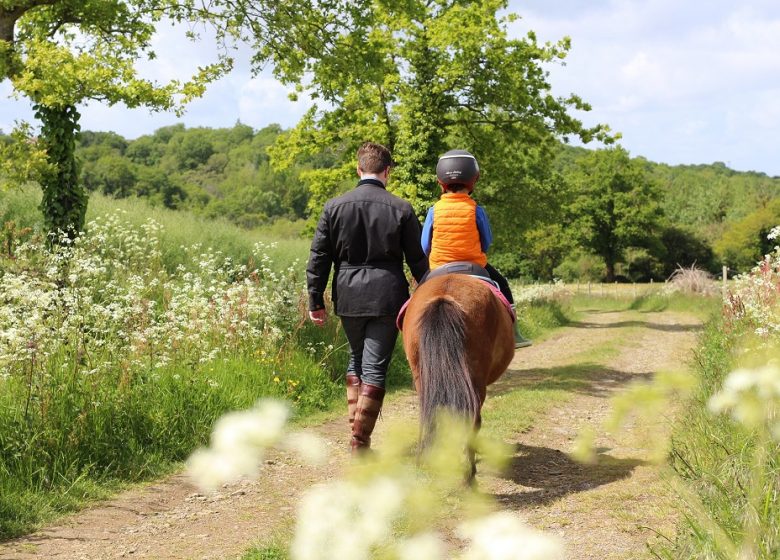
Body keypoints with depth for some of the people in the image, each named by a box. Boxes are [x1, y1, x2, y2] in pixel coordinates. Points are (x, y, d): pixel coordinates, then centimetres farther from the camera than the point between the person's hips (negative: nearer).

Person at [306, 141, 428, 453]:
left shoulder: (334, 207, 0)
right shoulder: (401, 209, -3)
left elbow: (318, 258, 2)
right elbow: (418, 260, 1)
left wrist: (316, 300, 8)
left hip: (348, 297, 2)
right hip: (387, 296, -2)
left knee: (356, 358, 22)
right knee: (375, 366, 1)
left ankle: (356, 425, 22)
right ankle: (360, 442, 0)